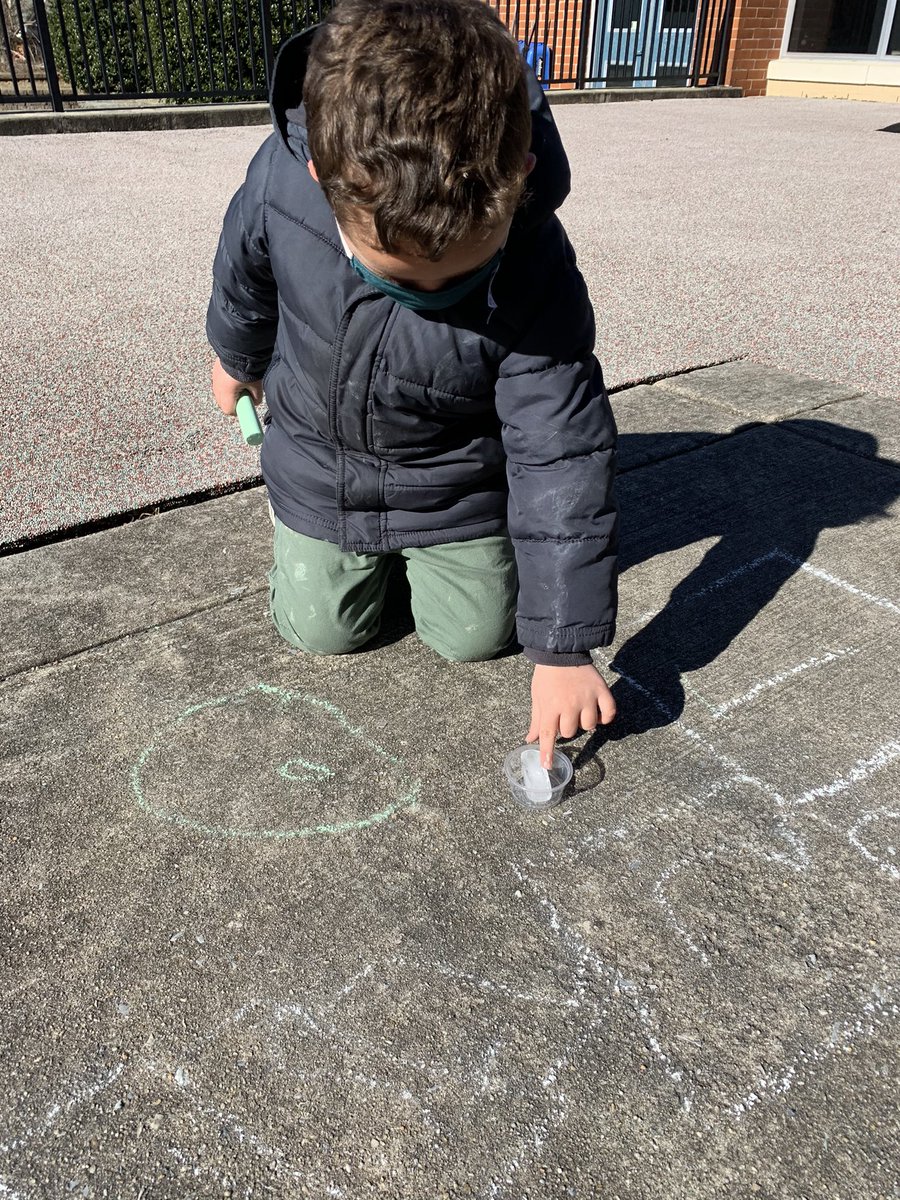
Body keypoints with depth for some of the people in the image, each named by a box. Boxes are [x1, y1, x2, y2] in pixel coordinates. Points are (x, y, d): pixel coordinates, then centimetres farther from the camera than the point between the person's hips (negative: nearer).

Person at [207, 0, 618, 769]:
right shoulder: (280, 181, -28)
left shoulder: (538, 280, -33)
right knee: (319, 629, 10)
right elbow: (245, 278, -3)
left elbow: (564, 458, -28)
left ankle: (429, 550, 36)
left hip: (458, 487, -1)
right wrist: (237, 359, 19)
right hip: (319, 469, 2)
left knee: (475, 635, 8)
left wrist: (563, 647, -27)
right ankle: (369, 553, 38)